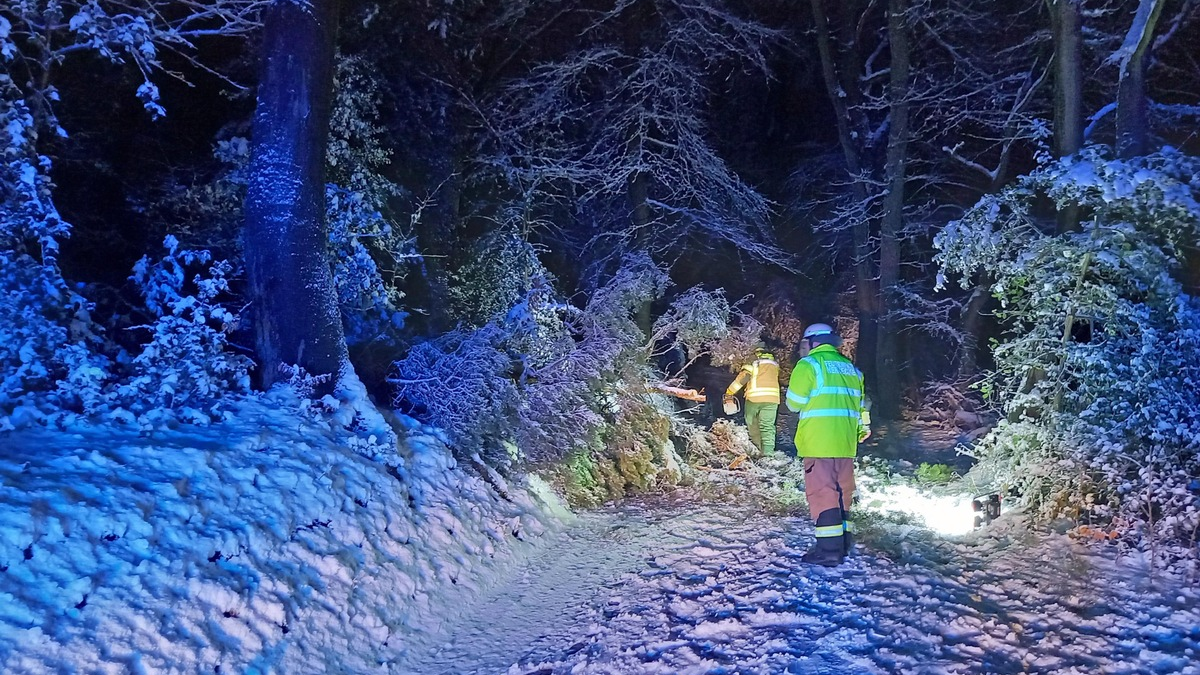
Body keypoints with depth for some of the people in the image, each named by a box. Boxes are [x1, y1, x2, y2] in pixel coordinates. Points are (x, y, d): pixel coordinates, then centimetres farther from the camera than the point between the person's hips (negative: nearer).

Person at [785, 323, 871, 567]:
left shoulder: (809, 364, -6)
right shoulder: (851, 368, 16)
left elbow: (794, 403, -6)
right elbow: (859, 406, 19)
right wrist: (862, 430, 30)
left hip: (818, 442, -7)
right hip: (845, 442, 7)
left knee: (822, 492, -6)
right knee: (841, 491, 14)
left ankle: (829, 549, -8)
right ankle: (843, 544, 19)